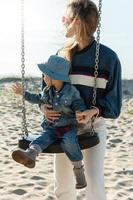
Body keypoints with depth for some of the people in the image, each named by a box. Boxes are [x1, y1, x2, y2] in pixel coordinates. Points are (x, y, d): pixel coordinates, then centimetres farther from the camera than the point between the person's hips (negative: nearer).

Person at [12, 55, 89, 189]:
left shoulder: (71, 91, -8)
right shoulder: (47, 91, 10)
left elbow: (79, 105, -7)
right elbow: (38, 99, 29)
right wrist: (23, 93, 29)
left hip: (68, 127, -4)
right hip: (51, 128, 4)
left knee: (69, 142, -33)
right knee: (43, 138, -26)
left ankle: (78, 170, -18)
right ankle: (30, 155, -54)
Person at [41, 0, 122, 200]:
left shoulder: (108, 57, -9)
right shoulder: (61, 55, 3)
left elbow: (114, 101, -7)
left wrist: (95, 111, -26)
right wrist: (44, 106, -11)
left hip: (93, 126, -4)